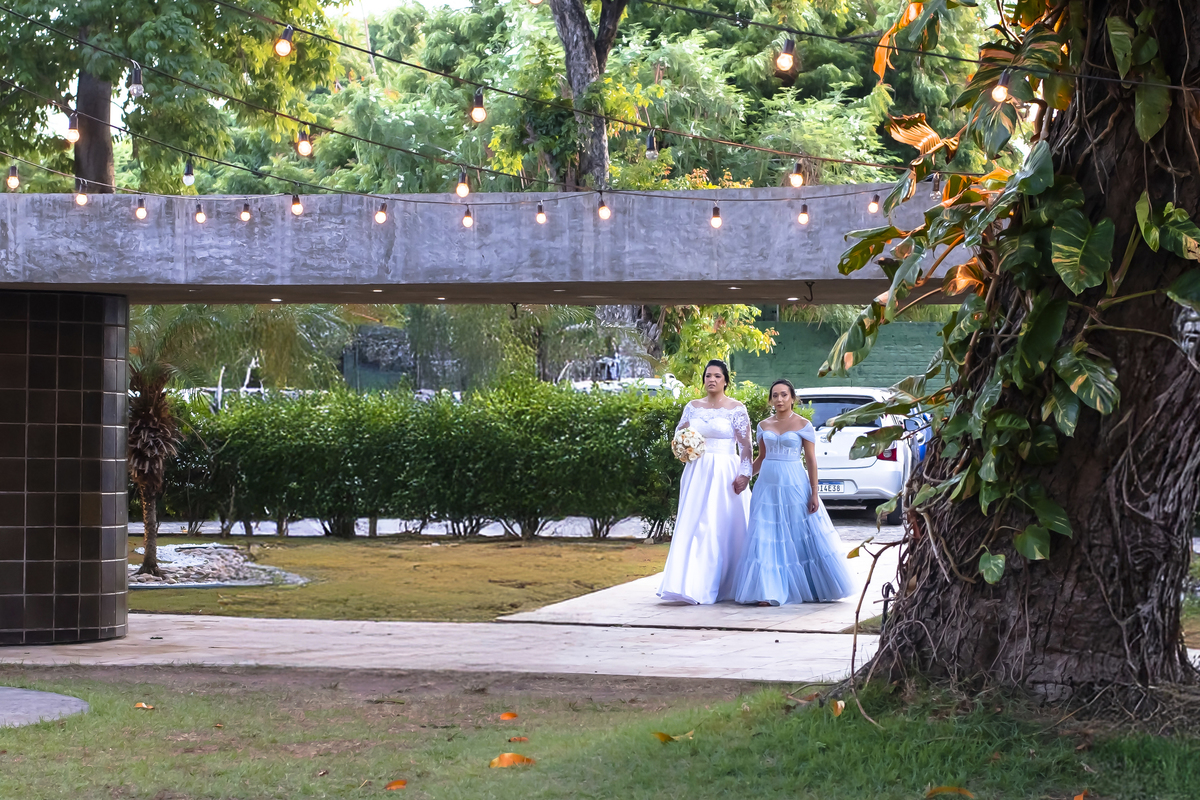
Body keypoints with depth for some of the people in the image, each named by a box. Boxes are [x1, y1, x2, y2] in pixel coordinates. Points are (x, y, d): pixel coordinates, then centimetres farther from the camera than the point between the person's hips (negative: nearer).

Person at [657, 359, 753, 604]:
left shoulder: (736, 409, -1)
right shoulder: (692, 407, 11)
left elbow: (745, 445, -5)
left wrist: (744, 474, -15)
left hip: (725, 473, -4)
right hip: (697, 473, 4)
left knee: (723, 529, -5)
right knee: (693, 527, -2)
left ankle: (722, 587, -1)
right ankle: (691, 585, -2)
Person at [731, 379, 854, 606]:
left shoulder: (803, 425, -2)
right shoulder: (764, 425, 10)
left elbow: (811, 461, -4)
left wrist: (814, 494, -9)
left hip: (794, 485, -4)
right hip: (768, 485, 4)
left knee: (801, 537, 1)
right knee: (767, 539, -2)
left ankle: (817, 589, 13)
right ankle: (768, 592, -3)